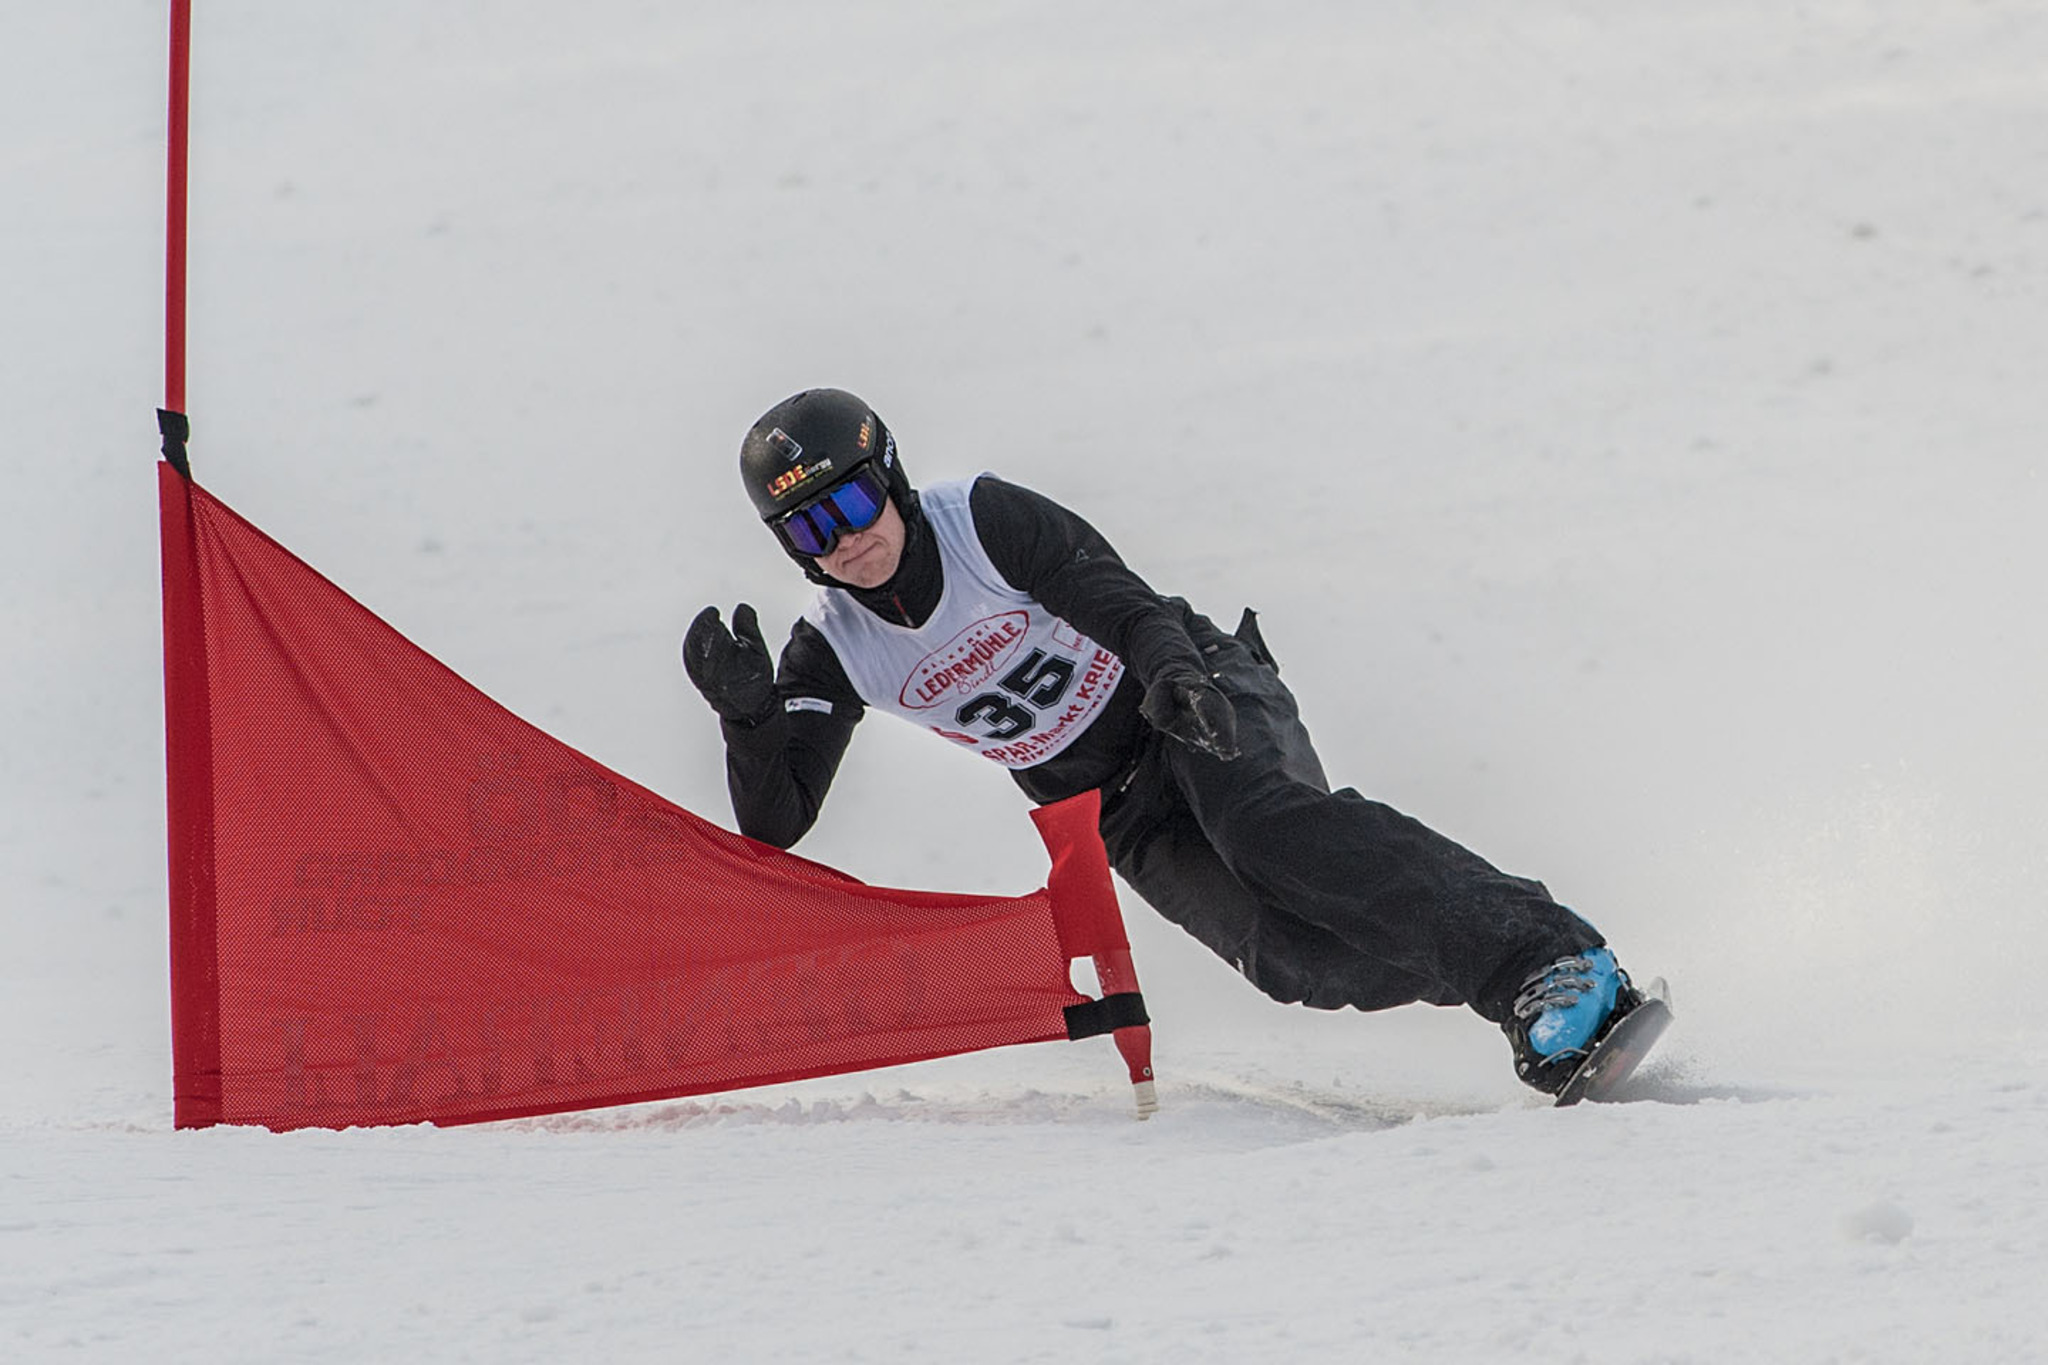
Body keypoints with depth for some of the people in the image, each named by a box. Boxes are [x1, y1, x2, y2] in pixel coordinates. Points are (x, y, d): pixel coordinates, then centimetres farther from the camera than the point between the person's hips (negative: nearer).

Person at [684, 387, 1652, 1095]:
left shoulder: (984, 519, -15)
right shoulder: (832, 654, -6)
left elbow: (1125, 605, -19)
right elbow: (774, 826, -8)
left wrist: (1175, 678, -41)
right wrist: (745, 716, -27)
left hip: (1204, 698, -3)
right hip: (1122, 817, 3)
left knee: (1265, 822, -36)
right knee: (1284, 952, -25)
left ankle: (1543, 955, -39)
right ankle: (1519, 1002, -22)